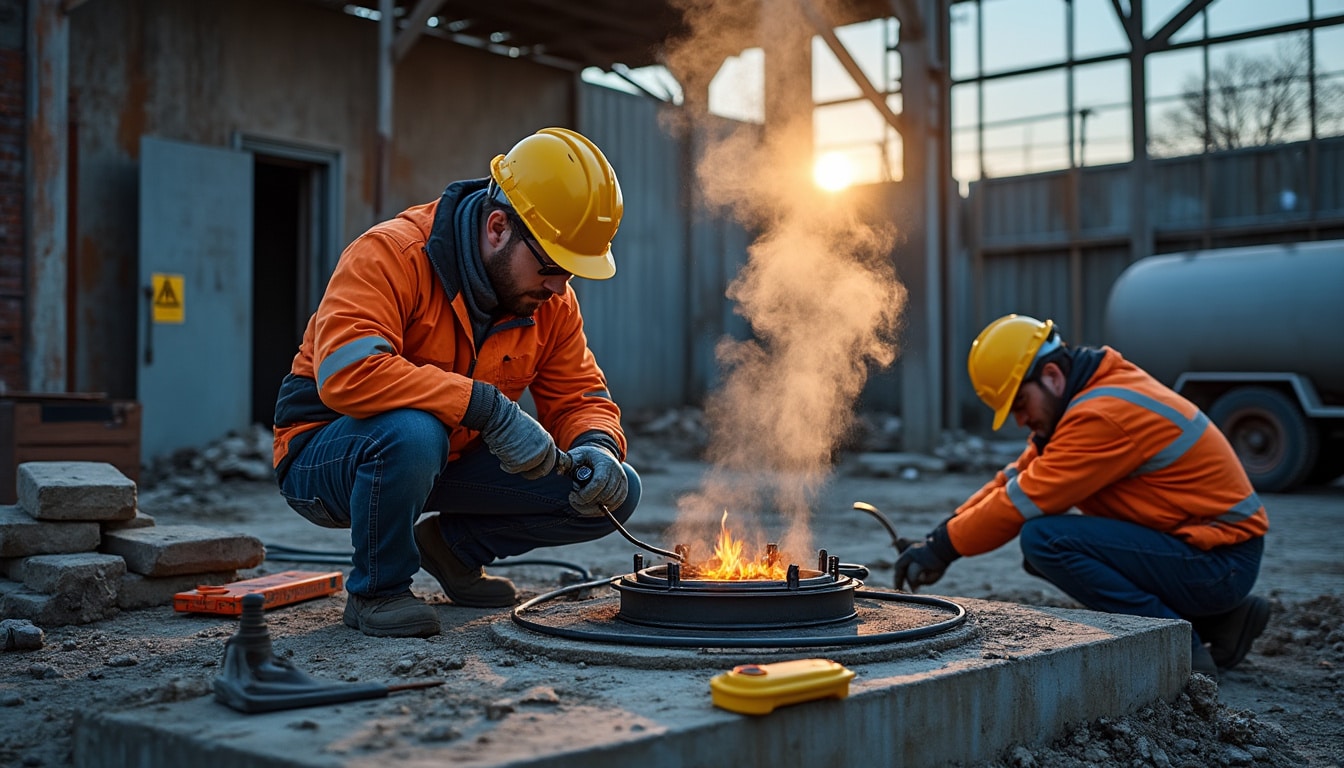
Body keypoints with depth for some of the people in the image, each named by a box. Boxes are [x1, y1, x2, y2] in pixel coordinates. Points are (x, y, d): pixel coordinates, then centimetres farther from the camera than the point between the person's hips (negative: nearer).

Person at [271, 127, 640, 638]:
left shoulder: (550, 297, -2)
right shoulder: (391, 255, -24)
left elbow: (579, 394, 5)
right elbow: (346, 373, -38)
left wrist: (597, 447, -20)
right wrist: (489, 408, -39)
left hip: (450, 463, 6)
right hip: (327, 456, -6)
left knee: (614, 491, -8)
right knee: (413, 431, -42)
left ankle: (454, 546, 13)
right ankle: (376, 590, -12)